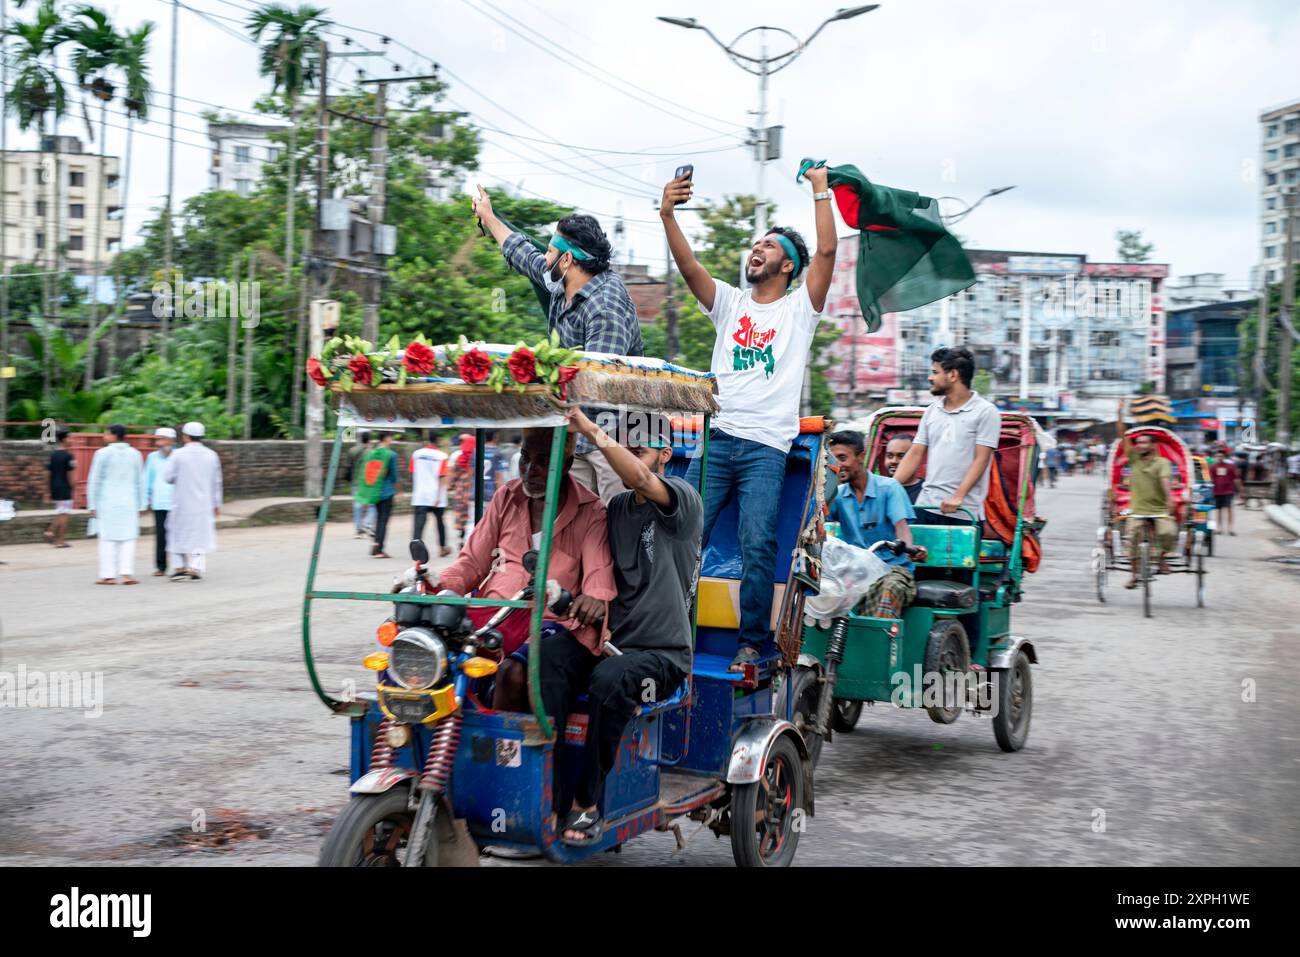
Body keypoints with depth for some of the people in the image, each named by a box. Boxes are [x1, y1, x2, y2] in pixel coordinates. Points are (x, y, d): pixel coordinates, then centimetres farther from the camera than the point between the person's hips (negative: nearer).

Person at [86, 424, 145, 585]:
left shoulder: (103, 453, -4)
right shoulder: (135, 454, 6)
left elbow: (94, 481, -4)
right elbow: (140, 482, 8)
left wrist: (92, 505, 1)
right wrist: (140, 506, 14)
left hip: (107, 503, -2)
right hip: (129, 503, 2)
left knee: (108, 540, 3)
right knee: (128, 539, 5)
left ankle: (109, 575, 2)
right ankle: (127, 573, -3)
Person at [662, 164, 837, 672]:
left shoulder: (799, 308, 9)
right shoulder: (730, 303, 18)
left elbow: (826, 252, -4)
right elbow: (688, 265, 4)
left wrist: (821, 191, -3)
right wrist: (668, 215, -9)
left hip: (766, 446, -3)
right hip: (716, 439, 3)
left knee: (758, 544, -11)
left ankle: (752, 643, -1)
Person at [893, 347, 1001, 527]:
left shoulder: (985, 411, -2)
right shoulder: (932, 411, 15)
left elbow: (981, 459, -9)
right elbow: (915, 454, 14)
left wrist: (958, 497, -19)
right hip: (926, 506, 5)